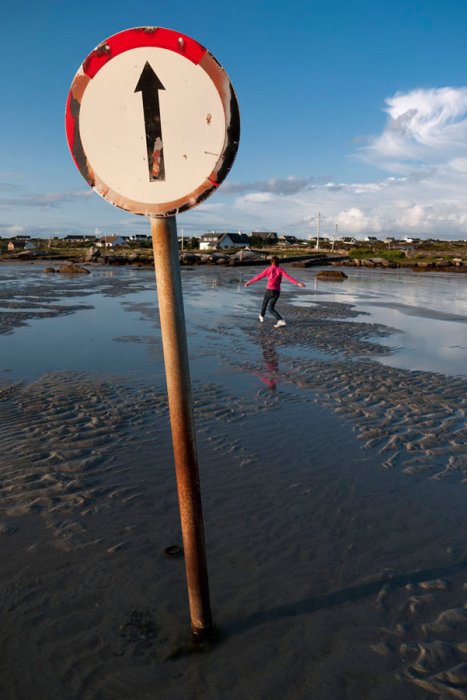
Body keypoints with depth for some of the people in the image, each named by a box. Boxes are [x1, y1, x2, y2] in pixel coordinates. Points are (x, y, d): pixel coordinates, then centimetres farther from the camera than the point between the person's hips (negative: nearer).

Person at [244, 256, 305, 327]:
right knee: (271, 308, 8)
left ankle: (262, 316, 44)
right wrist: (298, 283, -20)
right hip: (277, 291, 2)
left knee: (265, 302, 27)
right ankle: (280, 320, -10)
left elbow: (258, 276, 4)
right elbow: (288, 277, -13)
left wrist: (249, 282, 13)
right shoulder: (280, 269, 1)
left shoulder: (268, 269, 1)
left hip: (270, 290, -2)